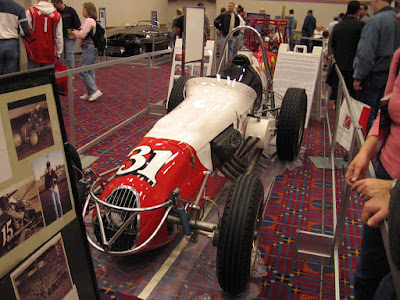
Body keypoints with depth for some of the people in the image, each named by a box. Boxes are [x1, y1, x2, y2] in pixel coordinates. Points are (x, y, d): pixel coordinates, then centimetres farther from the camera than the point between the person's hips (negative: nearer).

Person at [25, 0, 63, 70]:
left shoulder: (30, 12, -4)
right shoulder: (57, 15, 2)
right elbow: (59, 37, 4)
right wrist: (58, 53, 13)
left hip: (34, 54, -2)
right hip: (50, 54, 2)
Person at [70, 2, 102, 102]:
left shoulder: (89, 20, -12)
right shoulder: (93, 21, 18)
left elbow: (82, 35, -16)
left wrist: (75, 33, 3)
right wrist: (77, 32, 10)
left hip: (89, 48, -10)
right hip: (92, 48, 10)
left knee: (83, 71, -8)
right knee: (90, 71, 13)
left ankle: (94, 91, -10)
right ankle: (90, 93, 18)